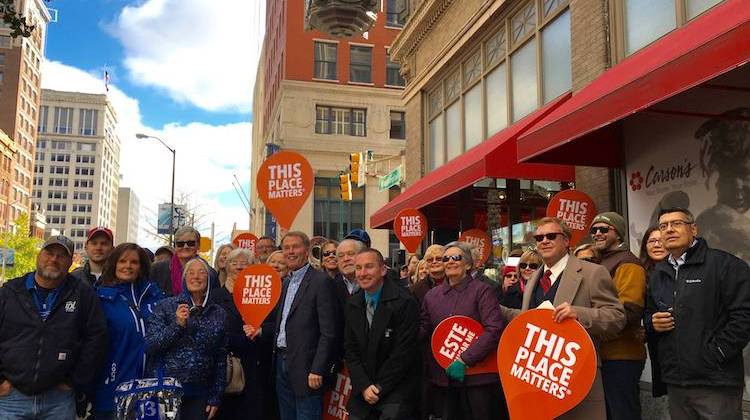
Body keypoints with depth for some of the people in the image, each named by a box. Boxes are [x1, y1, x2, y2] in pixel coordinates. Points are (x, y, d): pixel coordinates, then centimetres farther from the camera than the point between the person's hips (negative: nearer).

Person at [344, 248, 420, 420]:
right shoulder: (352, 304, 4)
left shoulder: (405, 302, -15)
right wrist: (363, 386, -6)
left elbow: (404, 351, -15)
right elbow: (350, 349, 5)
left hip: (396, 391, -5)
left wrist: (380, 388, -11)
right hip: (361, 392, 5)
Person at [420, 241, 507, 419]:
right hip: (441, 378, 4)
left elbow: (494, 329, -13)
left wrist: (464, 360, -19)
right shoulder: (432, 295, 10)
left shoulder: (482, 290, -4)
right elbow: (423, 330, 14)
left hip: (477, 377, -4)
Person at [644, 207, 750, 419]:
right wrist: (652, 323, 3)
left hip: (716, 383, -6)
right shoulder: (657, 273, 15)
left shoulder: (724, 264, -6)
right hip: (674, 381, 6)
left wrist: (716, 354, -16)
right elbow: (648, 313, 25)